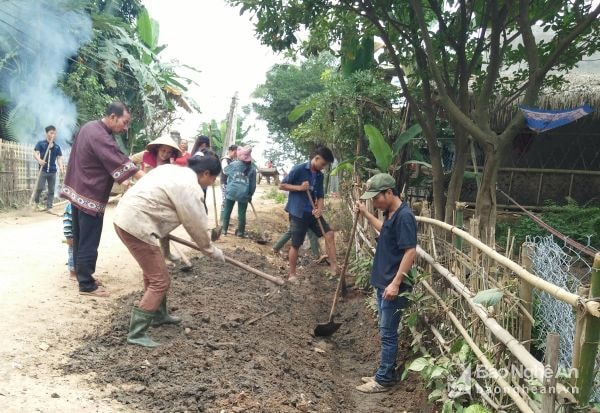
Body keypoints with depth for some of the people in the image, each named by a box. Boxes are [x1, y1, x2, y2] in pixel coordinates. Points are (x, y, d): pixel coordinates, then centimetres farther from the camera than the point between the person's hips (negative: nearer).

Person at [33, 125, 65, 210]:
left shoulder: (57, 146, 10)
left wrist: (61, 166, -9)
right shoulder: (41, 143, 2)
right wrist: (39, 160, -25)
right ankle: (36, 202, 16)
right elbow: (35, 153, -4)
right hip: (43, 170, -3)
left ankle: (49, 207, 9)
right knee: (40, 187, -8)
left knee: (51, 190, 4)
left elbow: (59, 157, 8)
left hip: (53, 171, 3)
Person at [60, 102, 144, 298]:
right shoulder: (100, 137, -25)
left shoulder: (90, 127, 7)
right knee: (89, 243, -2)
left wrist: (119, 179, 7)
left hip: (78, 191, 10)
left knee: (80, 238, 20)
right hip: (91, 196, -10)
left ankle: (80, 272, 34)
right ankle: (87, 285, 5)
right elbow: (122, 164, -29)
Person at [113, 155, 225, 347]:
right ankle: (136, 333, 1)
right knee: (160, 281, -4)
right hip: (136, 225, -11)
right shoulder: (190, 187, -13)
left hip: (126, 217, 11)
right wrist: (211, 250, 10)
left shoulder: (174, 170, 15)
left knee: (154, 271, 24)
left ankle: (159, 315, 39)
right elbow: (197, 225, -5)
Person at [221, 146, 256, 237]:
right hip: (244, 194, 0)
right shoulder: (252, 168, -2)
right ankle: (240, 232, 16)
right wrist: (250, 195, 14)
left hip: (231, 192, 0)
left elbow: (225, 171, 15)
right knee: (242, 213, 9)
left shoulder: (233, 164, -4)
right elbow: (253, 184, 2)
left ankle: (224, 229, 20)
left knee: (227, 211, 13)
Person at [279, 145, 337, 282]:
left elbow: (320, 195, 10)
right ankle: (292, 275, 17)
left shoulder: (320, 175, 7)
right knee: (296, 245, 2)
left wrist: (319, 209, -9)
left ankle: (333, 266, 5)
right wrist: (299, 187, -21)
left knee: (329, 234, -2)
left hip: (312, 212, 6)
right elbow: (282, 185, -9)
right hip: (297, 213, -6)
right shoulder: (299, 169, -12)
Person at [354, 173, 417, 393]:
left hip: (392, 286, -10)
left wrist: (396, 283, -25)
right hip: (382, 282, 10)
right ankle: (386, 373, 29)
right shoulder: (391, 213, 9)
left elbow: (410, 252, -24)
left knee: (387, 334, 2)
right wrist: (365, 213, 27)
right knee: (386, 332, 17)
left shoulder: (404, 216, -21)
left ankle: (383, 380, 14)